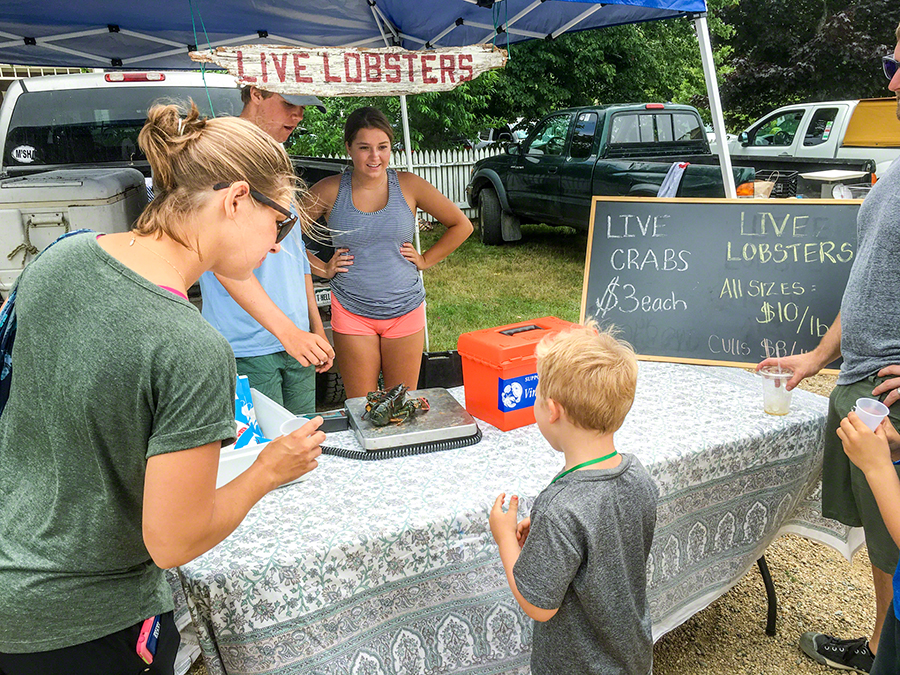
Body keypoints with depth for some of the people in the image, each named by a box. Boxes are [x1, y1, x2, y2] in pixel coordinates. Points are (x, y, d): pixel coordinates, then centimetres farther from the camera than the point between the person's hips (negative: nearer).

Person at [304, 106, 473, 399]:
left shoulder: (408, 185, -1)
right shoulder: (330, 190, -3)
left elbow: (461, 225, 8)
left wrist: (425, 260, 4)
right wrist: (322, 268, -1)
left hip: (406, 311, 1)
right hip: (352, 313, -1)